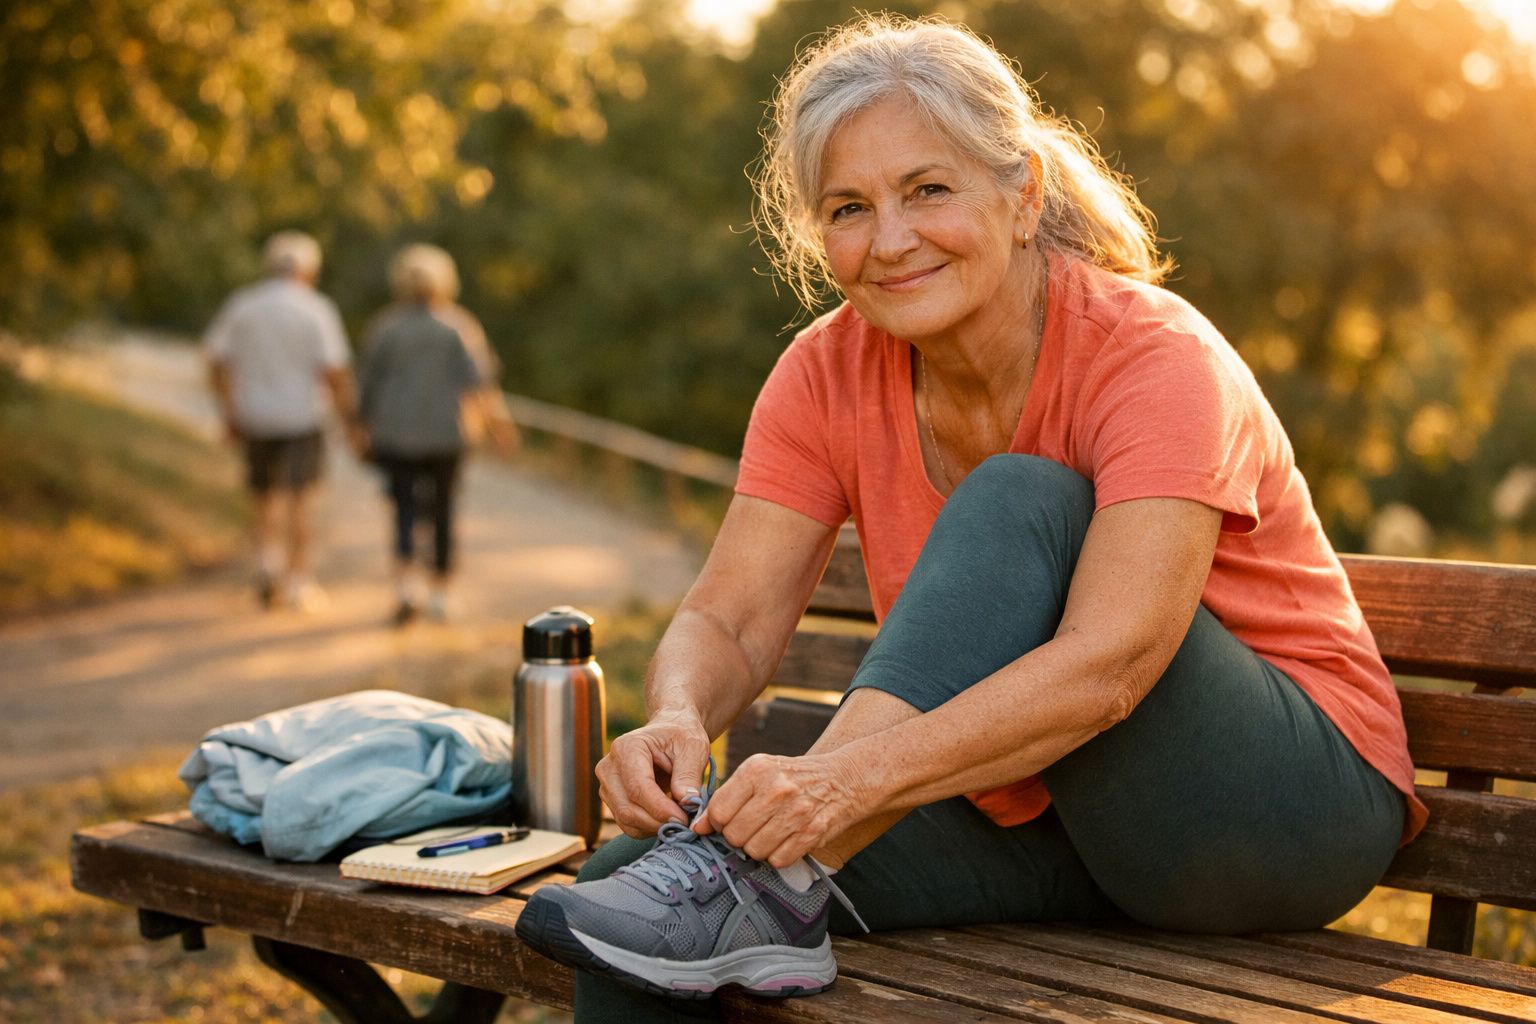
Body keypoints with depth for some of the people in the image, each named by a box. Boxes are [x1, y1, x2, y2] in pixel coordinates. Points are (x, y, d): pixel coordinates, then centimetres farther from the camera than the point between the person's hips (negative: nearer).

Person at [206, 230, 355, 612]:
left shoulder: (240, 304, 2)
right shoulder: (317, 309, -8)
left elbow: (216, 361, 3)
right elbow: (335, 370, -13)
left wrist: (228, 414, 11)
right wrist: (348, 419, -3)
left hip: (254, 419, 3)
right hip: (301, 416, -3)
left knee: (268, 498, 17)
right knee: (300, 497, 2)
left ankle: (269, 562, -2)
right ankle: (299, 581, 2)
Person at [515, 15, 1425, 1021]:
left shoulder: (1155, 358, -20)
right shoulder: (830, 374, -4)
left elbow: (1106, 666, -34)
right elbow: (729, 620, -10)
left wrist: (848, 776, -45)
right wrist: (677, 718, -33)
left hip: (1290, 805, -4)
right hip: (1034, 817, 5)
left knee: (1019, 498, -31)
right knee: (626, 878, -18)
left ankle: (773, 889, -36)